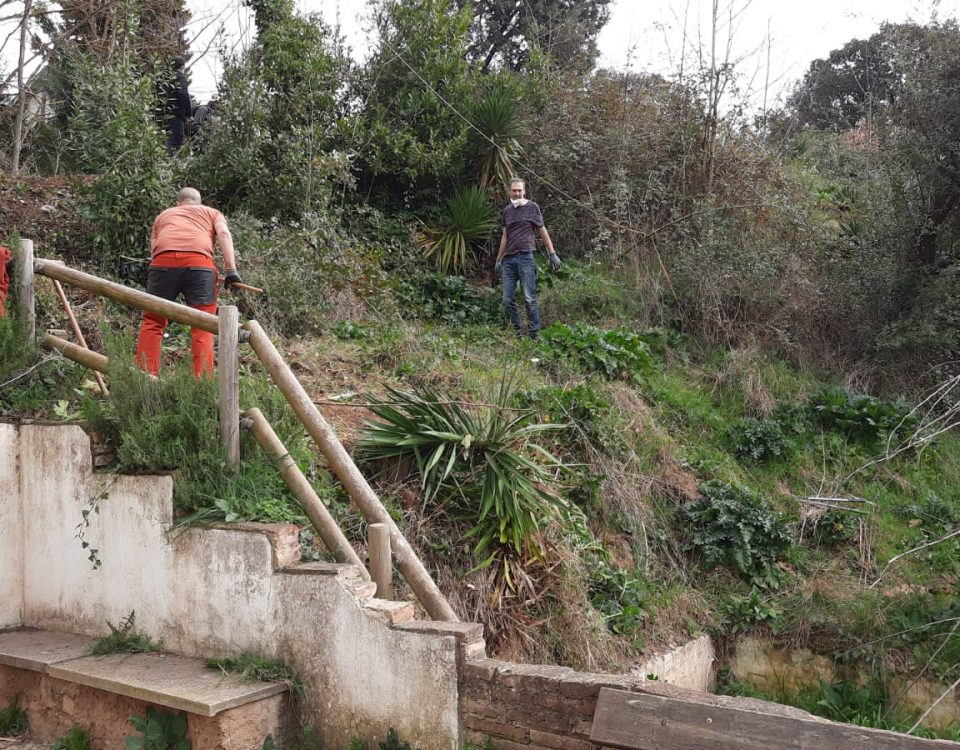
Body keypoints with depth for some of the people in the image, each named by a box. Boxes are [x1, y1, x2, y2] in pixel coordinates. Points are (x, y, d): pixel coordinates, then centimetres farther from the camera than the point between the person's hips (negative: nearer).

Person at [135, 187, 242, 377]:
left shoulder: (162, 215, 36)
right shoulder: (212, 212, 30)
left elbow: (153, 248, 23)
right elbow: (224, 233, 10)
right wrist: (231, 269, 2)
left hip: (162, 261, 2)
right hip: (199, 261, -1)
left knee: (152, 321, 8)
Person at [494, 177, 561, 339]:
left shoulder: (531, 207, 3)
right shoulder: (507, 210, 15)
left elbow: (542, 231, 4)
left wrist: (552, 254, -2)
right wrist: (499, 259, 19)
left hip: (525, 258, -5)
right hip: (509, 259, 5)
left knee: (529, 298, -7)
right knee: (508, 299, 2)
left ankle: (534, 334, -2)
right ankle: (516, 331, 11)